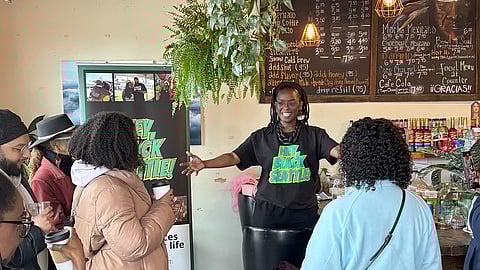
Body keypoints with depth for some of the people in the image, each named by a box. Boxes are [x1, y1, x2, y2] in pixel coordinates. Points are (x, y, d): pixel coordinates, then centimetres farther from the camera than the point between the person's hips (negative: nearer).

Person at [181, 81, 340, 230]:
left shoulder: (314, 135, 4)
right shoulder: (261, 137, 4)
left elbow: (336, 150, -9)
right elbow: (234, 157, -2)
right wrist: (204, 164, -15)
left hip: (305, 211, 0)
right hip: (268, 211, 0)